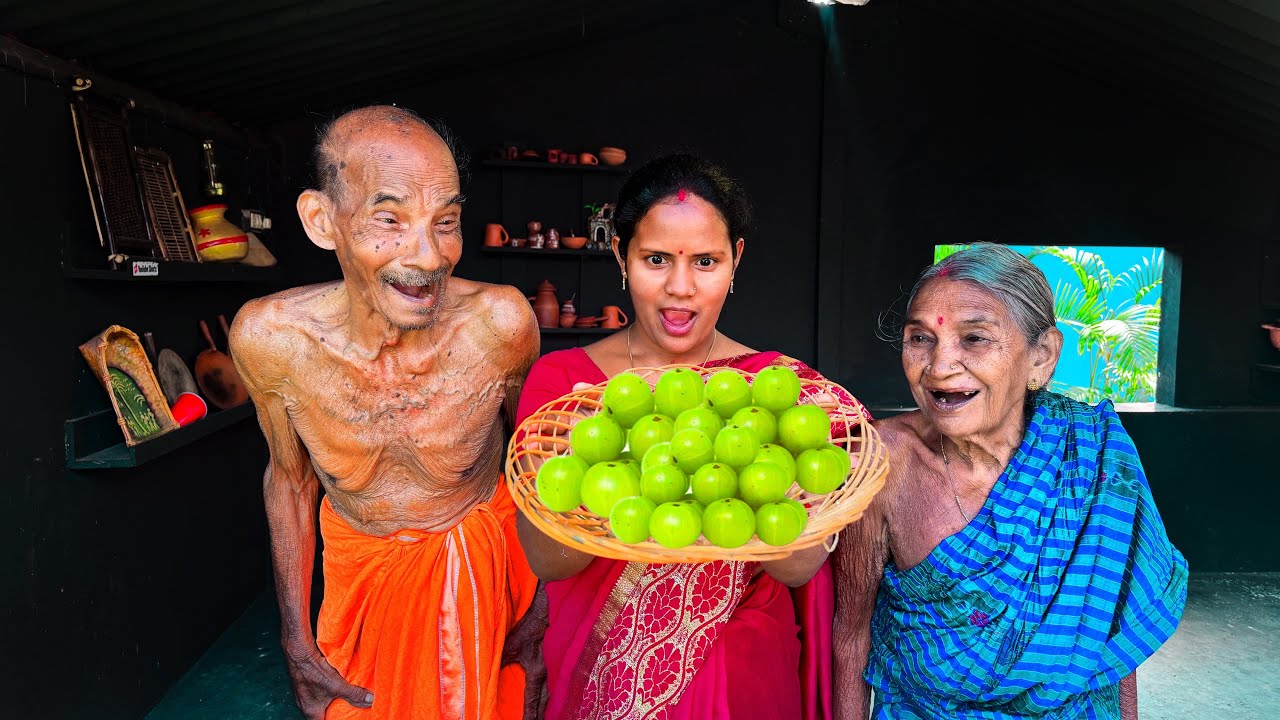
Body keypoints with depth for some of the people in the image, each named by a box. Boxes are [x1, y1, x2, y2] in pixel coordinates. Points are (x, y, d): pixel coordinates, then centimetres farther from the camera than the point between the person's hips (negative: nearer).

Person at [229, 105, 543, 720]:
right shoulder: (268, 337, -23)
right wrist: (296, 640, 0)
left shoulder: (499, 323, -27)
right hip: (358, 566, 1)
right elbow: (289, 478, -4)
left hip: (481, 557, 0)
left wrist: (544, 596, -4)